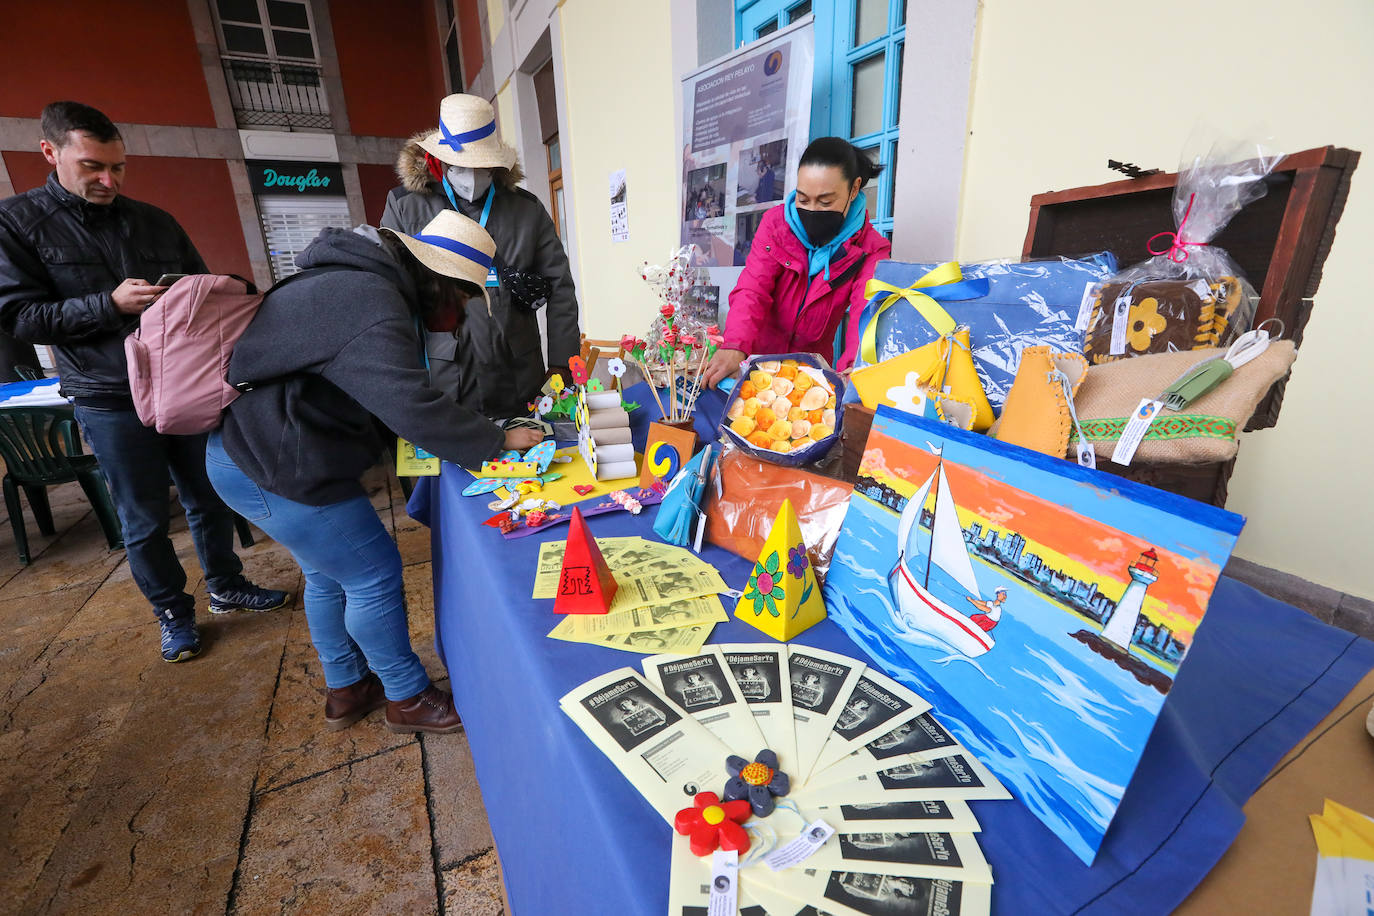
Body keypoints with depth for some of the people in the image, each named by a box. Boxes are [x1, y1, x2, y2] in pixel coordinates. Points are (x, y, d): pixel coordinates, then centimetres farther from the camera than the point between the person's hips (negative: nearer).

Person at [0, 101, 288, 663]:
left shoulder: (155, 221, 9)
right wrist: (110, 304, -19)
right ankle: (173, 614, 24)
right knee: (144, 521, 7)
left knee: (209, 499, 13)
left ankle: (226, 587, 31)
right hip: (110, 402, -3)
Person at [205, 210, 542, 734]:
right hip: (269, 467, -11)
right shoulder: (372, 307, -25)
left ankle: (346, 690, 39)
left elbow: (386, 387, 18)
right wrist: (498, 441, -22)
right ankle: (408, 699, 19)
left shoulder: (364, 280, 11)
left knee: (329, 574, 21)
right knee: (374, 575, -1)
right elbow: (413, 407, -34)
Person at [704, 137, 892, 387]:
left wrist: (851, 372, -44)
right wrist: (735, 346, -37)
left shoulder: (871, 250, -7)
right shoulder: (775, 222, -4)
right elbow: (753, 288, -17)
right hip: (757, 357, 1)